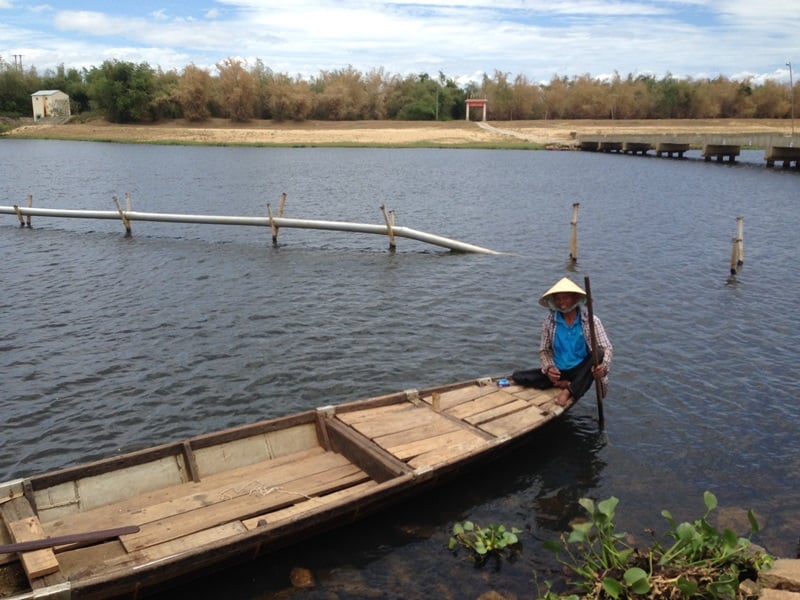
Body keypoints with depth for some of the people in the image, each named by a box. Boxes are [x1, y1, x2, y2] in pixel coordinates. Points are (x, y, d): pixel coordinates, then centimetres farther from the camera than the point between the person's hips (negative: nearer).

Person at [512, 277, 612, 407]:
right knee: (517, 376, -16)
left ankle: (569, 390, -27)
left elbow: (607, 348, -11)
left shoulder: (590, 321, -9)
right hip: (559, 371, 2)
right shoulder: (549, 321, -3)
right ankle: (566, 384, -19)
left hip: (580, 370, -2)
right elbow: (544, 350, 5)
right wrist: (549, 368, -16)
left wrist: (604, 366, -33)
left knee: (599, 353, -32)